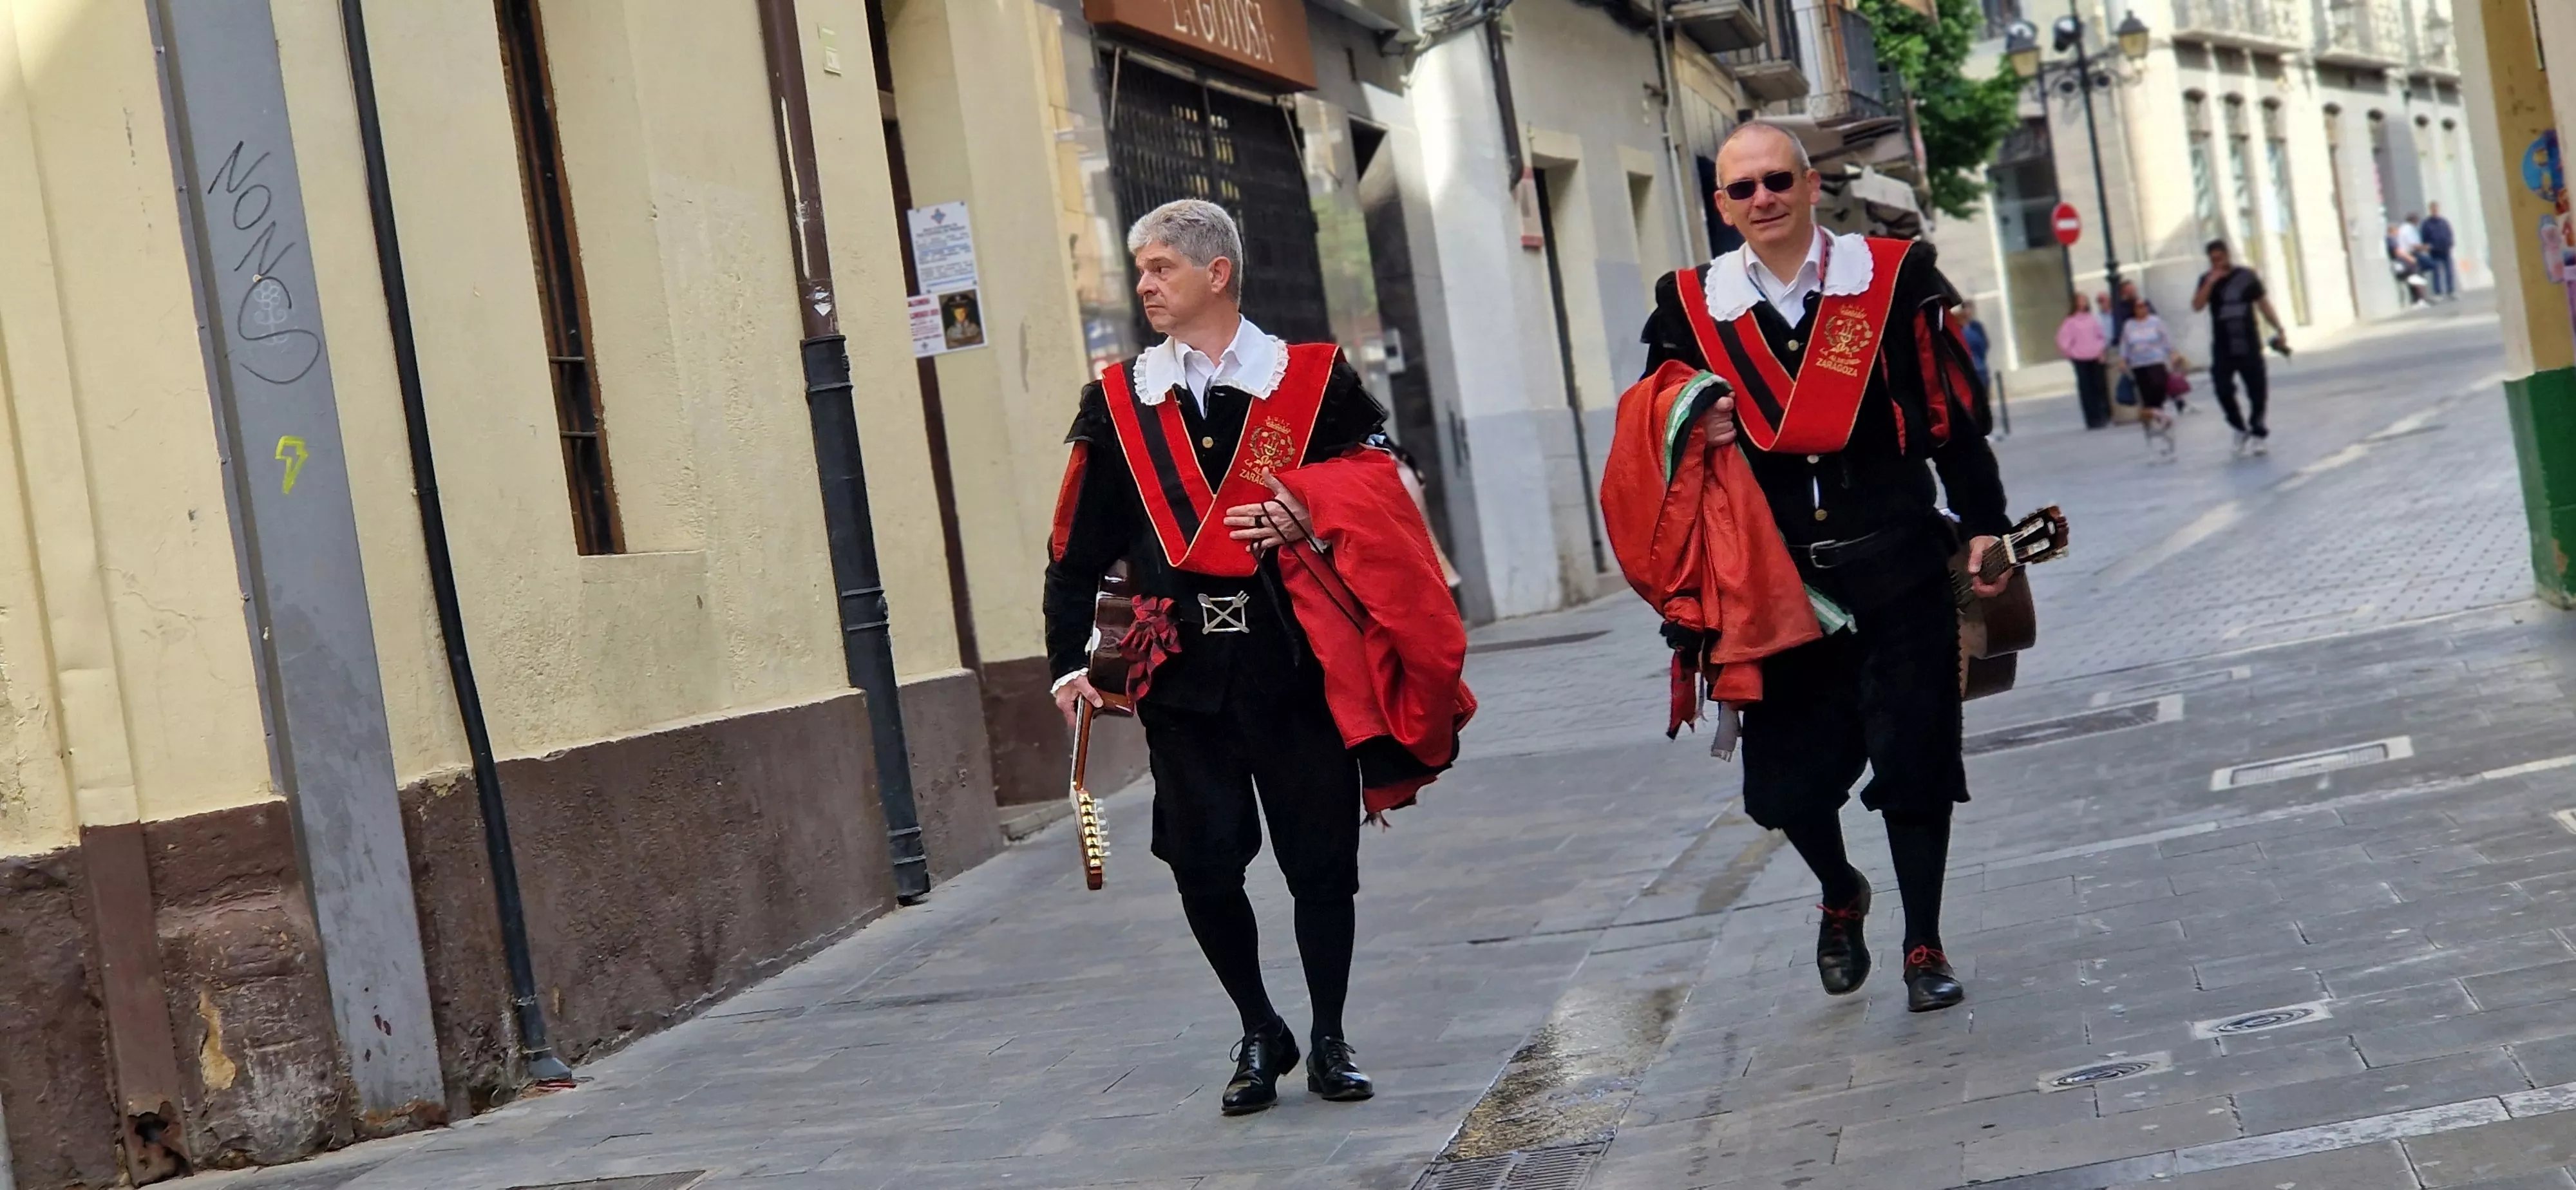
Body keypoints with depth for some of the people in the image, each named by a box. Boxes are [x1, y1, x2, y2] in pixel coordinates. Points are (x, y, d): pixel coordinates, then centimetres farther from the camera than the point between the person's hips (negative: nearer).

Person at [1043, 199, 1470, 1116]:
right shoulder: (1118, 400, 8)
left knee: (1321, 859, 3)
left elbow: (1381, 503, 5)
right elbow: (1079, 551, 8)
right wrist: (1070, 662, 2)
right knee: (1203, 866, 1)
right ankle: (1261, 1034, 22)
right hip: (1183, 669, 1)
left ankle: (1328, 1042, 19)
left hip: (1294, 661, -1)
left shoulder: (1315, 380, 4)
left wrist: (1315, 522, -15)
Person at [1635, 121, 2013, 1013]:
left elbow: (1952, 414, 2)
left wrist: (1984, 526, -1)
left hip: (1896, 568, -1)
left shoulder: (1895, 276, 1)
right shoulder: (1691, 305, 4)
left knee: (1913, 762, 2)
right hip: (1774, 581, 1)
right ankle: (1841, 898, 35)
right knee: (1788, 779, 4)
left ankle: (1924, 947, 19)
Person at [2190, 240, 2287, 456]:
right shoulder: (2207, 280, 3)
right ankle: (2240, 428, 12)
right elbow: (2197, 306, -11)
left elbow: (2263, 304, 5)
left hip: (2249, 344, 0)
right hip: (2222, 347, 1)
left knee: (2257, 390, 1)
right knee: (2223, 390, -9)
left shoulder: (2247, 276, 2)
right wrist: (2211, 282, -18)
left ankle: (2259, 433, 14)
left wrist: (2279, 329, -2)